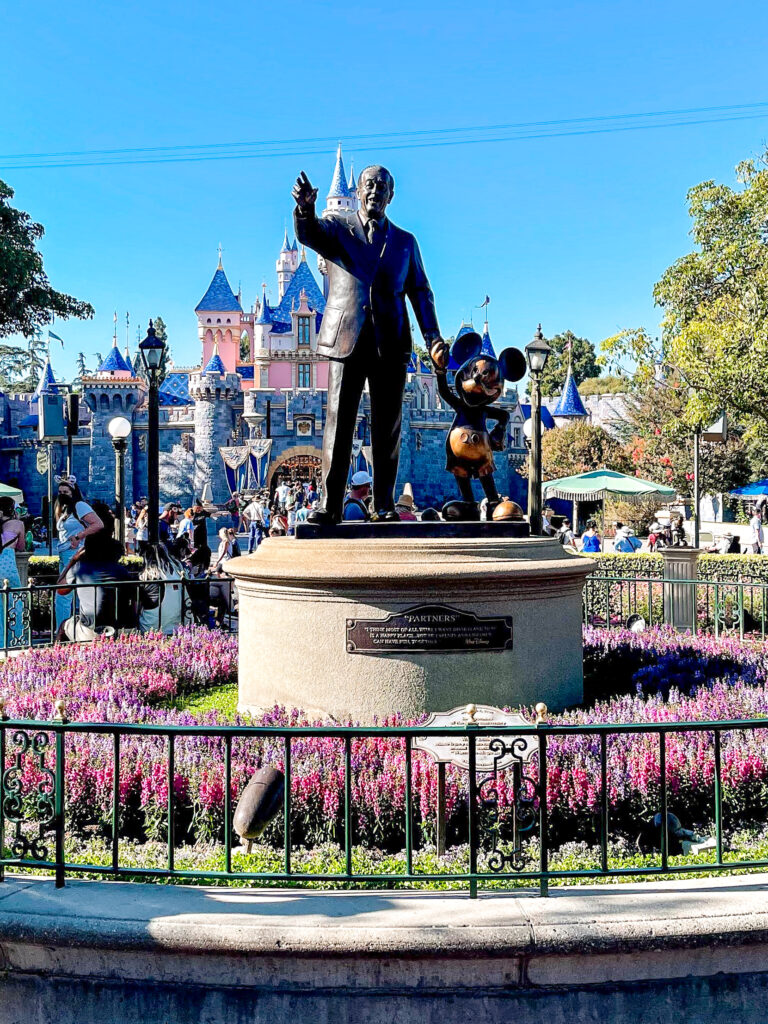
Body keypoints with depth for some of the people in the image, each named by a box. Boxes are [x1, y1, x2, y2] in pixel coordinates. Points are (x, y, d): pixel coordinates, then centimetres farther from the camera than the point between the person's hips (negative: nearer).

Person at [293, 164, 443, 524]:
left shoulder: (405, 241, 16)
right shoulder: (336, 227, 11)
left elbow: (420, 292, 13)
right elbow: (308, 234, -11)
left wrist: (433, 338, 0)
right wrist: (305, 209, -34)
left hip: (390, 345, 2)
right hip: (345, 339, -2)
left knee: (387, 427, 3)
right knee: (338, 421, -5)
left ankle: (385, 504, 9)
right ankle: (330, 503, -4)